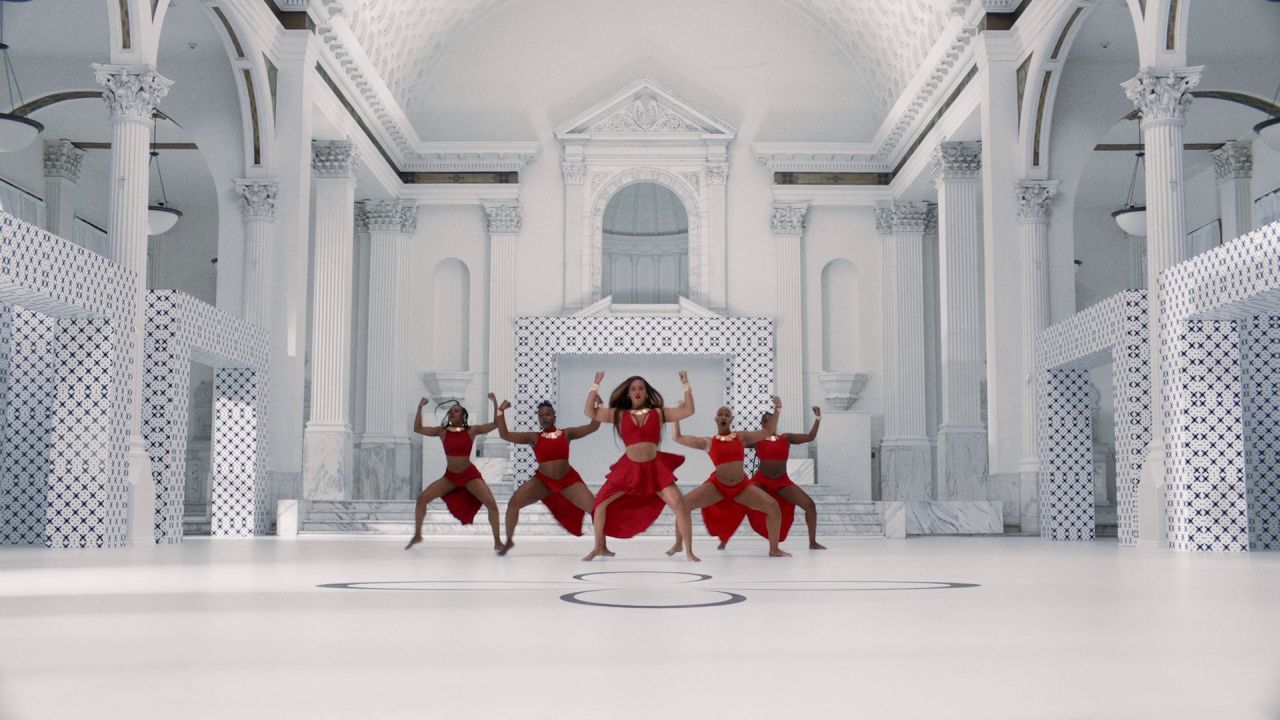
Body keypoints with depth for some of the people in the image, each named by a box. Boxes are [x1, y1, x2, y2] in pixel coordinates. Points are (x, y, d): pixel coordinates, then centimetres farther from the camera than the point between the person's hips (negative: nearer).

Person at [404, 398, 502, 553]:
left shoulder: (472, 430, -10)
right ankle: (417, 535, 10)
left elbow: (496, 424, -13)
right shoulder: (442, 431, -5)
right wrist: (420, 408, -18)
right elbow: (417, 429, -11)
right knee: (422, 498, -8)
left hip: (470, 475, -2)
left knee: (491, 503, -18)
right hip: (450, 476, 2)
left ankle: (497, 541, -5)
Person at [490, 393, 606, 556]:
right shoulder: (534, 437, -3)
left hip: (569, 480, 0)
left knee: (596, 508, -11)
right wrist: (499, 410, -14)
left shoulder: (566, 434, -1)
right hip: (542, 480, 0)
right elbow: (505, 434, -9)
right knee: (513, 503, -13)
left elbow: (593, 426, -2)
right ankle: (509, 541, 8)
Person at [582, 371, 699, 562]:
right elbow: (590, 412, -1)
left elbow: (688, 410, 0)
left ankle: (689, 552, -3)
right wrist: (596, 385, -1)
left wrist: (686, 385, -2)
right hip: (629, 467, 1)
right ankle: (599, 547, 18)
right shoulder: (619, 414, 6)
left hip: (655, 467, -1)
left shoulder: (658, 413, 6)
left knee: (679, 504, -15)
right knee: (600, 502, -1)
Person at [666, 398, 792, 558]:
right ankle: (678, 544, 7)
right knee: (683, 505, -15)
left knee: (773, 506, -14)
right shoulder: (708, 442, 5)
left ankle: (774, 549, 1)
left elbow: (768, 431, 11)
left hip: (742, 486, 1)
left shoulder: (741, 436, 8)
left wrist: (776, 410, 4)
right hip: (717, 486, -1)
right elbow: (678, 438, 8)